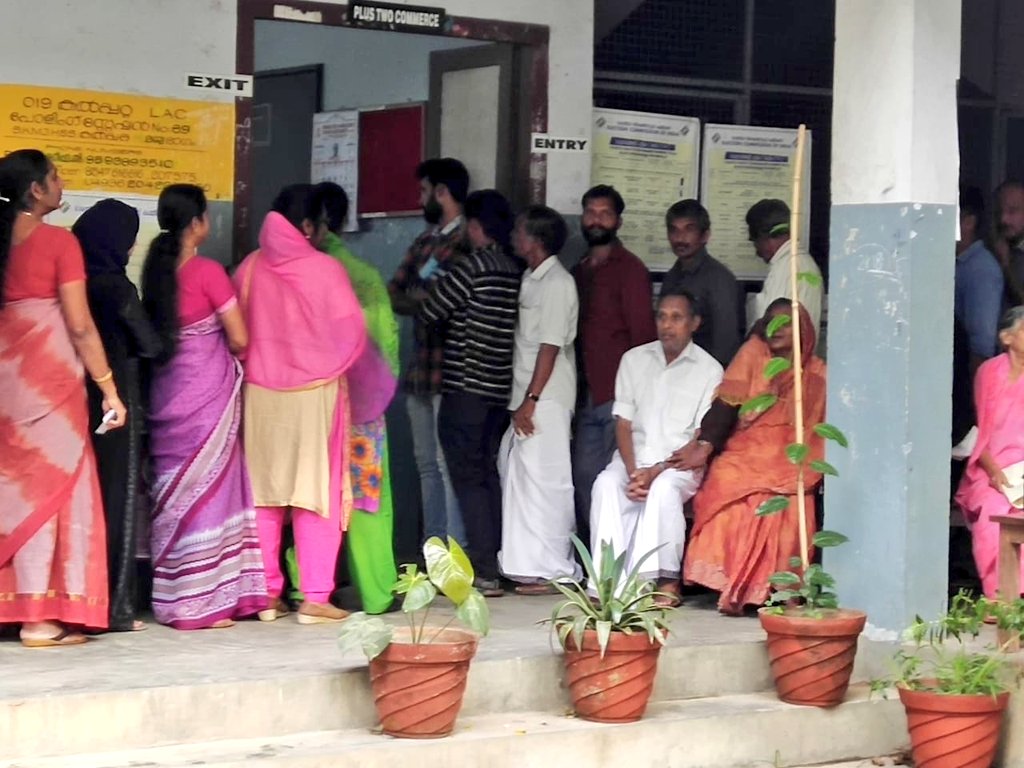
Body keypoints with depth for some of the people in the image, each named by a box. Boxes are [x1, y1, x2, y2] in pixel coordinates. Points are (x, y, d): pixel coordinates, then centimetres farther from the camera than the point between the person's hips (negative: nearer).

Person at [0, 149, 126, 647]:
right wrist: (109, 389, -5)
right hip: (49, 374, -6)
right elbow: (80, 326, -11)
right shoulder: (59, 242, -9)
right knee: (49, 486, -1)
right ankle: (41, 617, -2)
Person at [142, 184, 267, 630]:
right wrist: (228, 356, 11)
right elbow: (239, 339, -9)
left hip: (167, 391, 6)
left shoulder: (156, 270, 4)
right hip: (208, 390, -6)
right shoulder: (208, 272, -13)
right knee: (207, 488, 0)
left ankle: (171, 599, 15)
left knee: (175, 491, 11)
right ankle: (201, 603, 1)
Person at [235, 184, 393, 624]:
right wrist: (368, 382, 10)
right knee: (318, 493, 2)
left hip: (260, 394, 3)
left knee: (264, 494, 11)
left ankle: (266, 594, 14)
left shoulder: (251, 268, -2)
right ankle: (314, 597, 0)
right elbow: (351, 333, -8)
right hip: (314, 394, -3)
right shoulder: (324, 269, -12)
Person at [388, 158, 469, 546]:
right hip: (420, 369, 8)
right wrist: (421, 302, -6)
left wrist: (424, 302, -10)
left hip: (449, 369, -8)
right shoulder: (424, 242, 17)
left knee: (447, 463, -8)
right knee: (426, 462, 13)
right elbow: (393, 292, 12)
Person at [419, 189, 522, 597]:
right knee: (488, 475, 13)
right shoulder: (513, 271, 9)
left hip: (466, 387, -7)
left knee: (468, 476, -5)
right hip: (499, 388, 7)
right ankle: (493, 561, 15)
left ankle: (483, 573, -7)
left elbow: (428, 311, -9)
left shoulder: (471, 268, -13)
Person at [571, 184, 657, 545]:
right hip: (587, 394, 7)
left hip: (618, 391, -7)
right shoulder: (579, 272, 18)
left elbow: (643, 333, -8)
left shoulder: (629, 269, -4)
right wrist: (575, 387, 12)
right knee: (584, 473, 6)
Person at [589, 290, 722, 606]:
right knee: (607, 484, -30)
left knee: (664, 488, -36)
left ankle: (666, 581, -30)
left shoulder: (709, 370, -1)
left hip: (681, 461, -3)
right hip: (634, 457, 3)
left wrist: (656, 472, -18)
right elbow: (623, 423, 6)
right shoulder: (634, 360, 10)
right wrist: (633, 470, -12)